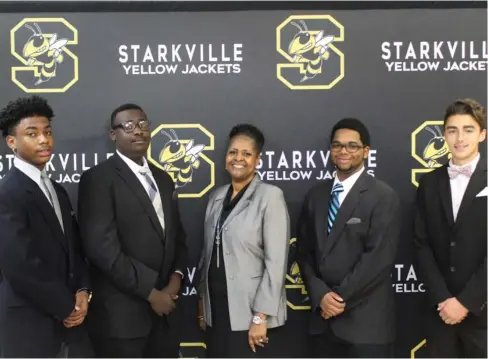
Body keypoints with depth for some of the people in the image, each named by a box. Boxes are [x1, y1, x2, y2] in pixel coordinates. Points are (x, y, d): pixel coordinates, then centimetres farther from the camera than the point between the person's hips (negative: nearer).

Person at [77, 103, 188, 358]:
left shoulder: (163, 179, 14)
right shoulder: (98, 178, -8)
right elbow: (102, 246, -17)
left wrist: (176, 277, -2)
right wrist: (150, 292, -14)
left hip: (165, 308, 6)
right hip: (121, 313, -6)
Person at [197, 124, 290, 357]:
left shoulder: (270, 195, -10)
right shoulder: (217, 196, 9)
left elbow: (276, 261, -14)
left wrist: (261, 316, -17)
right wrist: (203, 302, 13)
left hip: (250, 312, -5)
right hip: (217, 309, 6)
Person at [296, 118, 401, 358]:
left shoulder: (383, 197, -7)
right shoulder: (316, 195, 10)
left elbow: (380, 257, -14)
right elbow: (304, 250, 8)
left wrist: (341, 297, -13)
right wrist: (320, 294, -7)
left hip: (365, 320, -5)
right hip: (323, 317, 5)